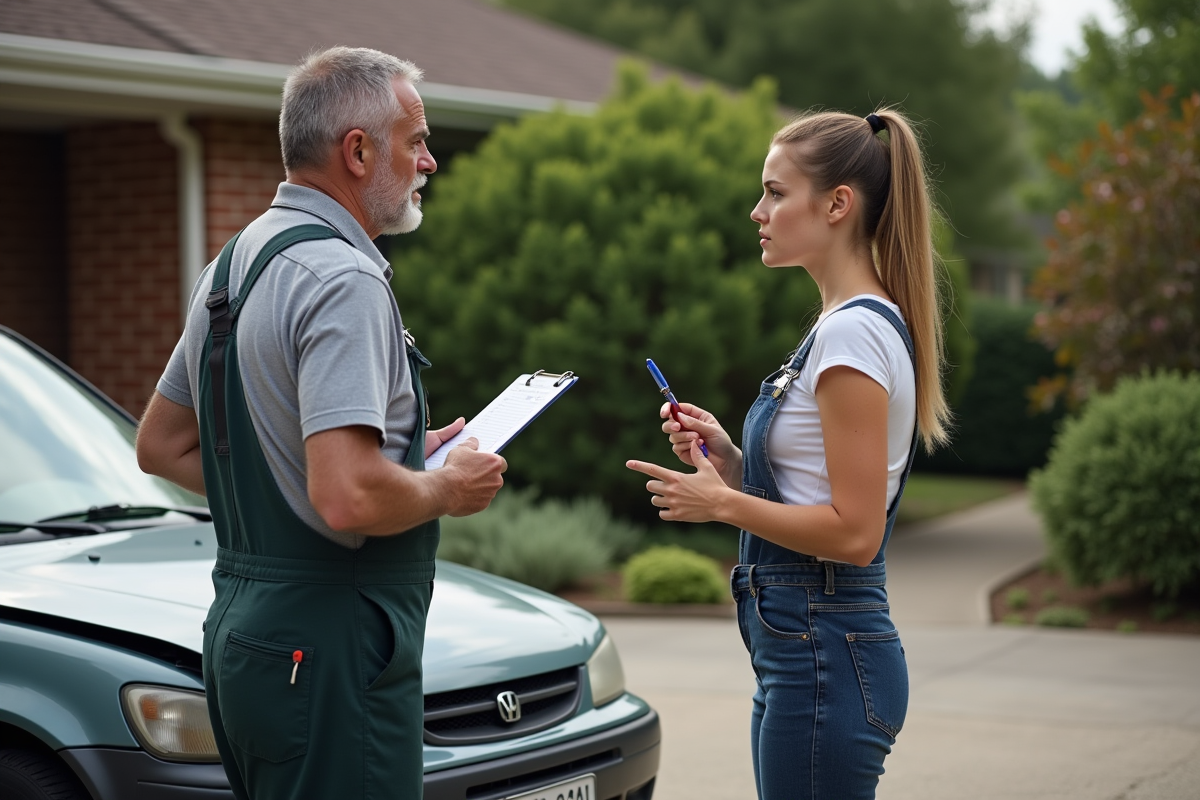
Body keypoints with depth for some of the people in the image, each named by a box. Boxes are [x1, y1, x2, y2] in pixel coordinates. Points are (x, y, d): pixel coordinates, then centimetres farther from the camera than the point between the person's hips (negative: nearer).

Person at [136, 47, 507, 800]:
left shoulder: (232, 263, 14)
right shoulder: (344, 279, -17)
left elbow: (163, 444, 23)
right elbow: (349, 498, -27)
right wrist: (447, 489, -9)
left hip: (241, 627, 10)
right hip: (330, 650, -10)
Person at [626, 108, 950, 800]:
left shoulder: (854, 331, -16)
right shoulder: (848, 323, 14)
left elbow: (853, 532, -21)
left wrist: (722, 503, -12)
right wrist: (732, 463, 5)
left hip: (825, 660, -10)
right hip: (801, 650, 10)